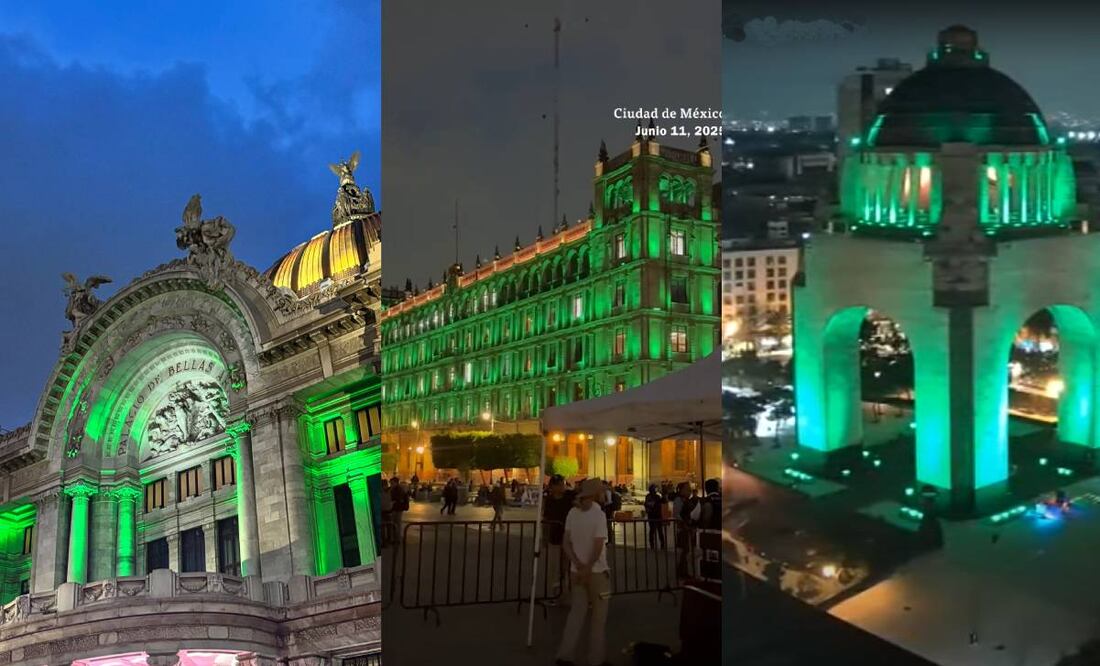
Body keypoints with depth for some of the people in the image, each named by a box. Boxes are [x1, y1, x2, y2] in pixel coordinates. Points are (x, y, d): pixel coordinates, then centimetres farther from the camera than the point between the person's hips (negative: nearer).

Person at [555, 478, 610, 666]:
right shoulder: (598, 515, -16)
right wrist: (586, 569, -11)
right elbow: (598, 547, -19)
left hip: (577, 571, 5)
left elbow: (566, 543, 1)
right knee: (597, 616, 5)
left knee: (577, 612, 13)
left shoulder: (572, 513, 1)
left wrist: (579, 565, -5)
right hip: (596, 571, -5)